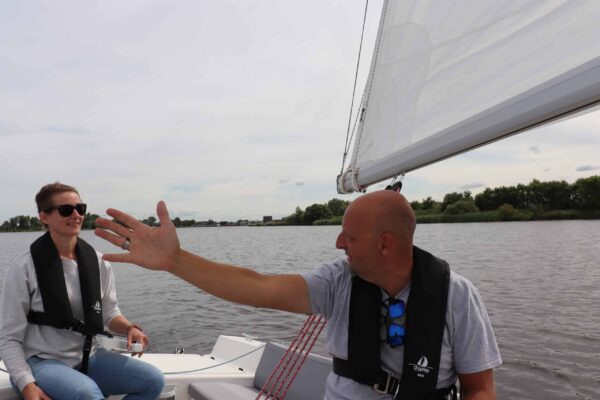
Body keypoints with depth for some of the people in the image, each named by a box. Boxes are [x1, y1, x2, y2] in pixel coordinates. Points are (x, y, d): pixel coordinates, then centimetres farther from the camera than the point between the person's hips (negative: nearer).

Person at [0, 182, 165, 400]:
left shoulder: (98, 262, 3)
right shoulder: (24, 268, -9)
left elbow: (110, 313, 10)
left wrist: (129, 328, -13)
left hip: (88, 357, 5)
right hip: (41, 362, -5)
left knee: (153, 380, -12)